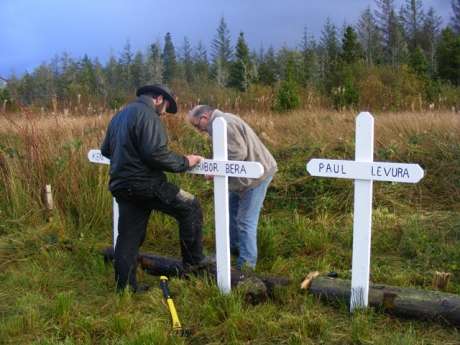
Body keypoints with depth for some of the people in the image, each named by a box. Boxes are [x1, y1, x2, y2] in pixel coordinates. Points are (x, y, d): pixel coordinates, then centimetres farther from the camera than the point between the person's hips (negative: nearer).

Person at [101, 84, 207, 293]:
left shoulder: (119, 115, 19)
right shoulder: (147, 115, -12)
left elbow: (105, 150, 27)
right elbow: (156, 153, -22)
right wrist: (184, 162, -11)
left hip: (121, 186, 9)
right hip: (145, 184, -9)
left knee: (128, 237, 14)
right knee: (190, 208, 2)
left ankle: (125, 287, 21)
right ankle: (194, 262, 8)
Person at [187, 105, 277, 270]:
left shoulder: (225, 124, -22)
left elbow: (238, 154, -28)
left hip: (256, 174, -11)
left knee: (245, 221, -5)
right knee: (232, 210, 22)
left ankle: (246, 264, 5)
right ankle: (234, 247, 38)